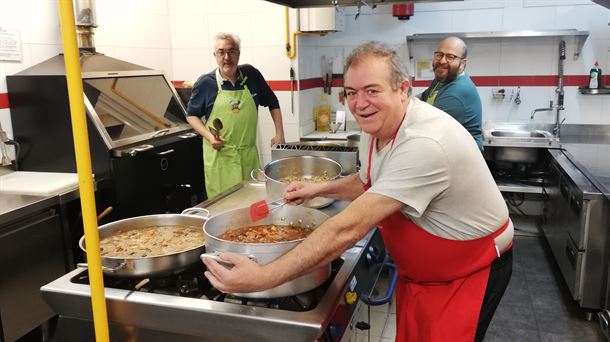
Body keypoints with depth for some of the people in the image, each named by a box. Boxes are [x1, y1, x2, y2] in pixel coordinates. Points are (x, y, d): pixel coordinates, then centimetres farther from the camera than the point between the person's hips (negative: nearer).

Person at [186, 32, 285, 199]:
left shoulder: (251, 74, 3)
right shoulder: (205, 83, -3)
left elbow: (272, 103, 13)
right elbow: (191, 115, 7)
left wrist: (279, 133, 6)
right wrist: (208, 136, -9)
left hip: (249, 154, 2)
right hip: (219, 155, -2)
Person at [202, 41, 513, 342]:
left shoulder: (426, 143, -36)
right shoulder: (375, 126, -6)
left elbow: (350, 228, -40)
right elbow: (369, 184, 15)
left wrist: (263, 277, -38)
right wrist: (321, 189, -2)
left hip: (468, 272, -7)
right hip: (416, 269, 7)